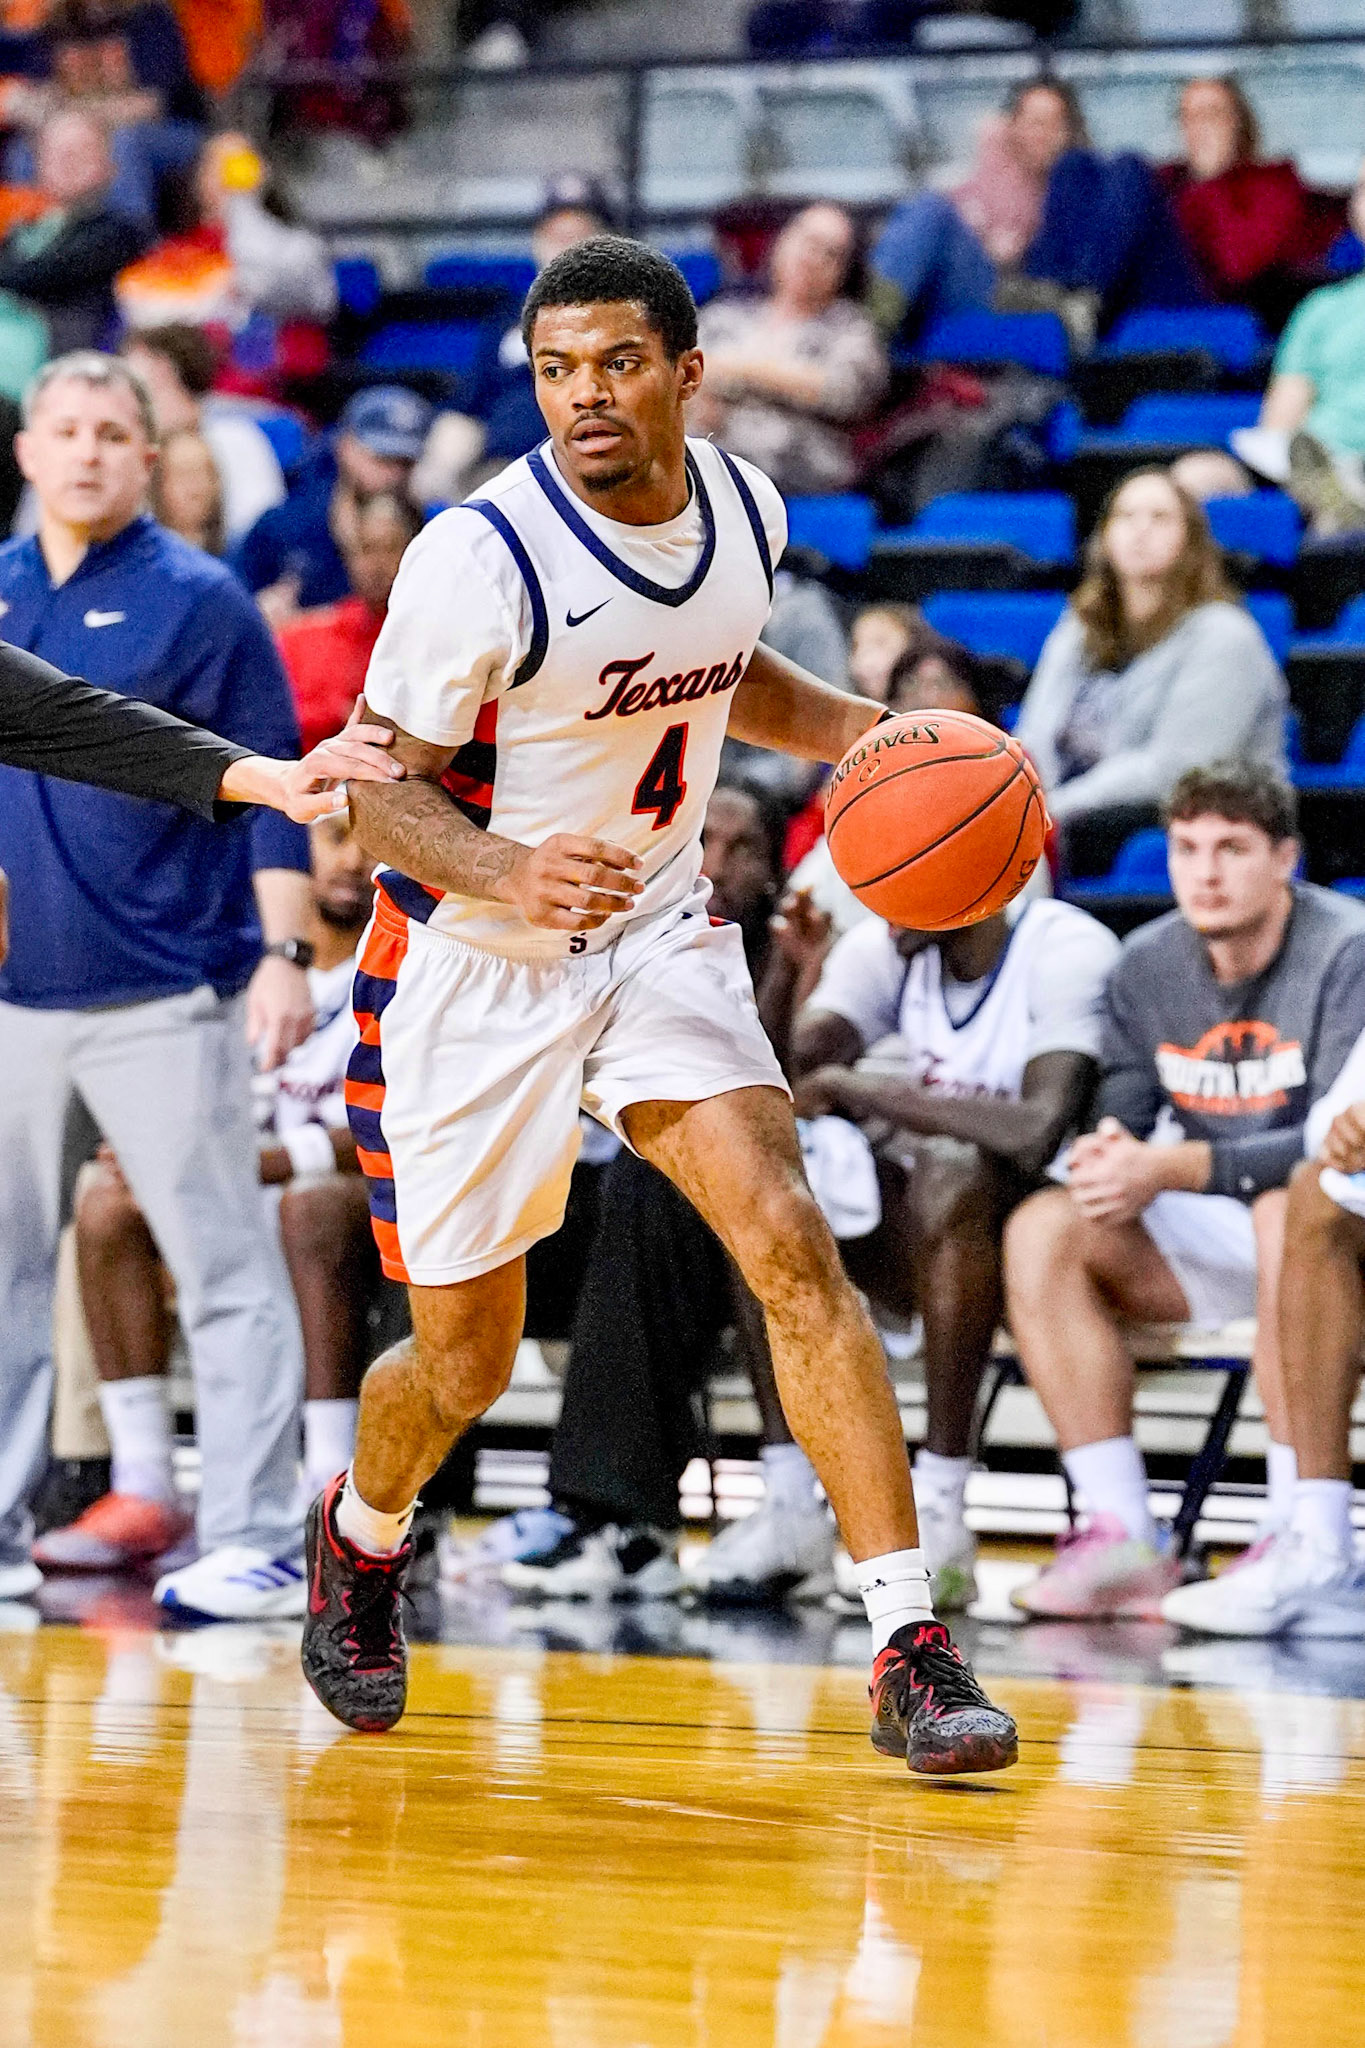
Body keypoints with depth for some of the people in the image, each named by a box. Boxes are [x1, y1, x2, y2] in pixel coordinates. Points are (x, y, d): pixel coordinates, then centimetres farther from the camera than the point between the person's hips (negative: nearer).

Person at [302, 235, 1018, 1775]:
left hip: (655, 937, 3)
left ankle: (910, 1651, -19)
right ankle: (360, 1537, 42)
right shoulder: (482, 554, -22)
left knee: (791, 1248, -18)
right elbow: (381, 789, -15)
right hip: (474, 967, -3)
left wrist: (863, 732, 0)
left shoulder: (744, 512, -4)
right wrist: (511, 873, -35)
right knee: (465, 1365, 6)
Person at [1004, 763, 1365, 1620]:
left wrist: (1173, 1169, -30)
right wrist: (1109, 1155, -22)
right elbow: (1125, 1117, 4)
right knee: (1044, 1231, -16)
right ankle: (1123, 1538, -22)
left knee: (1289, 1210, -39)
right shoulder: (1149, 964, 2)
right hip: (1218, 1236, 6)